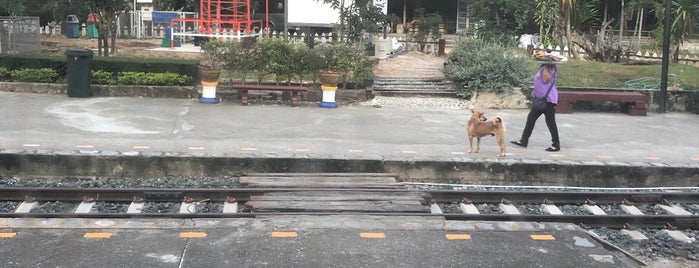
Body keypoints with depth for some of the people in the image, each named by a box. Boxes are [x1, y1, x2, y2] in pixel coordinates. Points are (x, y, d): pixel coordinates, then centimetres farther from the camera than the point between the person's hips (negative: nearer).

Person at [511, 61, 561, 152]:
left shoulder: (550, 68, -14)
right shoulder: (542, 67, 13)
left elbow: (545, 79, -27)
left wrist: (546, 67, -22)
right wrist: (535, 91, 13)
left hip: (548, 99, -10)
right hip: (540, 98, 10)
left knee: (550, 122, -4)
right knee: (531, 118, 10)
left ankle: (556, 145, 5)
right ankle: (524, 141, 15)